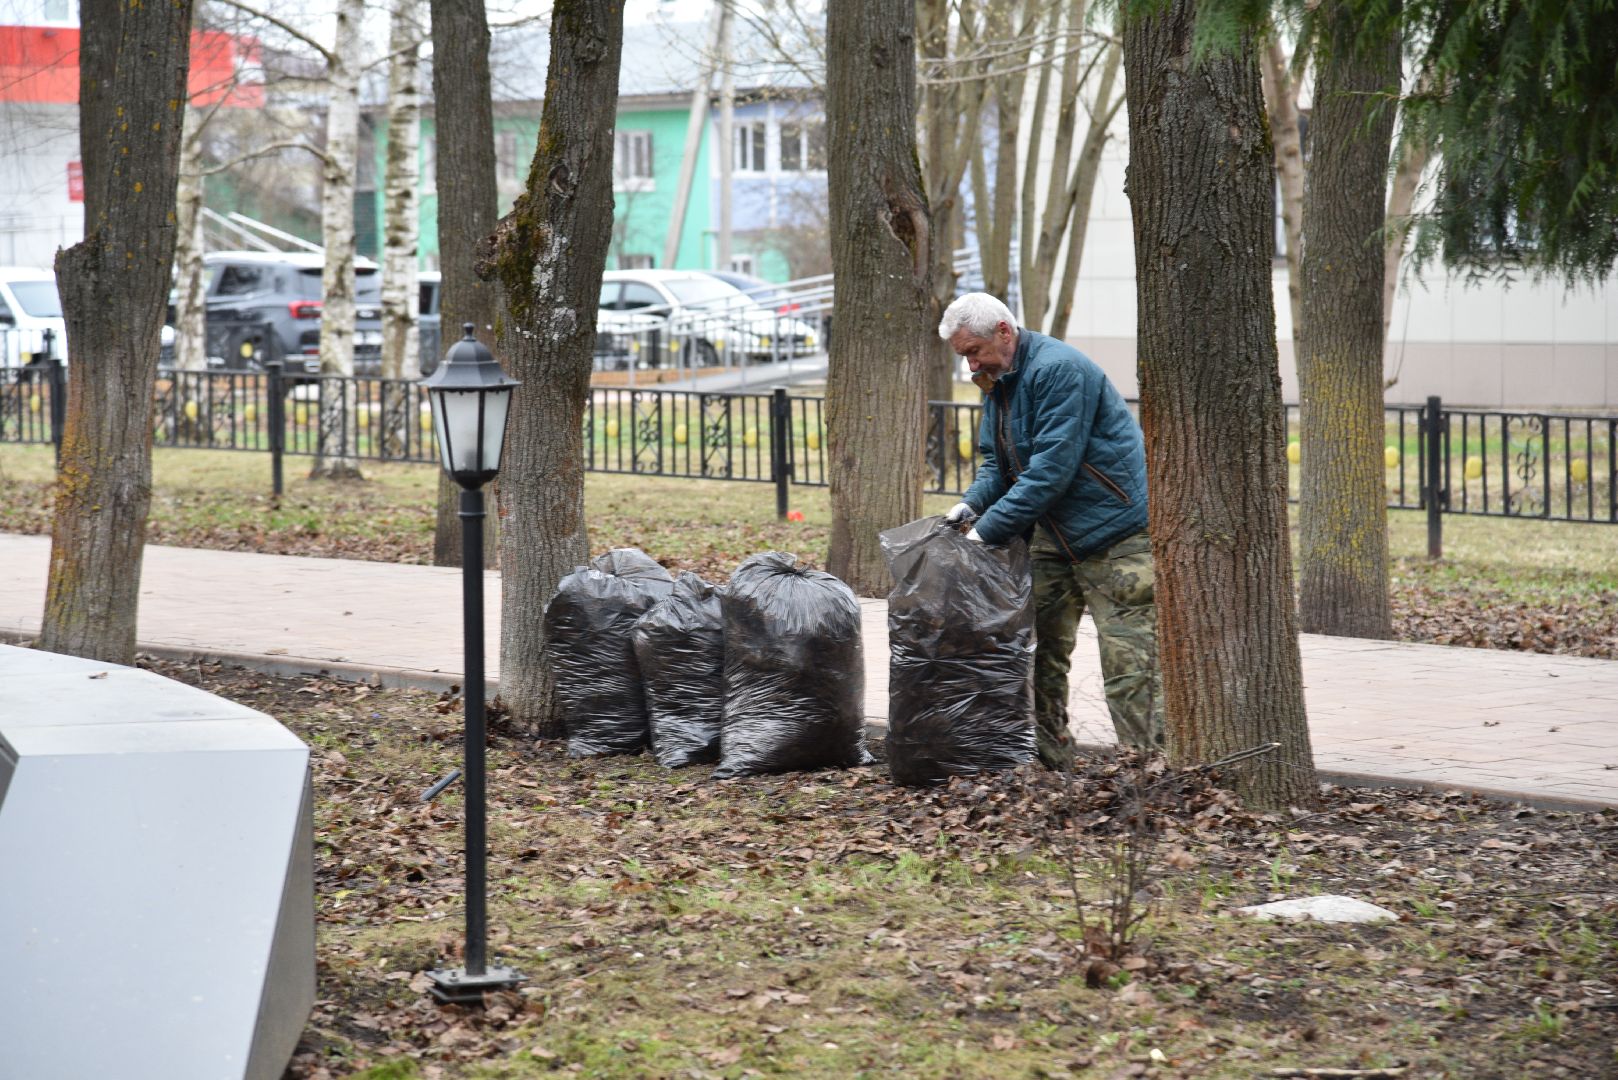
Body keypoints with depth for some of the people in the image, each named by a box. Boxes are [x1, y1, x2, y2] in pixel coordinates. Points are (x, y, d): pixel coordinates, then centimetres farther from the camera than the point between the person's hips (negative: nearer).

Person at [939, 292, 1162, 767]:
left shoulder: (1059, 370, -20)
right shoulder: (996, 380, 11)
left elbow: (1052, 466, -25)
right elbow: (997, 461, 17)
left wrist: (990, 527, -24)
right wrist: (972, 503, -5)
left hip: (1115, 535, -9)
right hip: (1053, 533, 9)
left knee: (1128, 661, -9)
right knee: (1040, 649, 8)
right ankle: (1048, 755, 15)